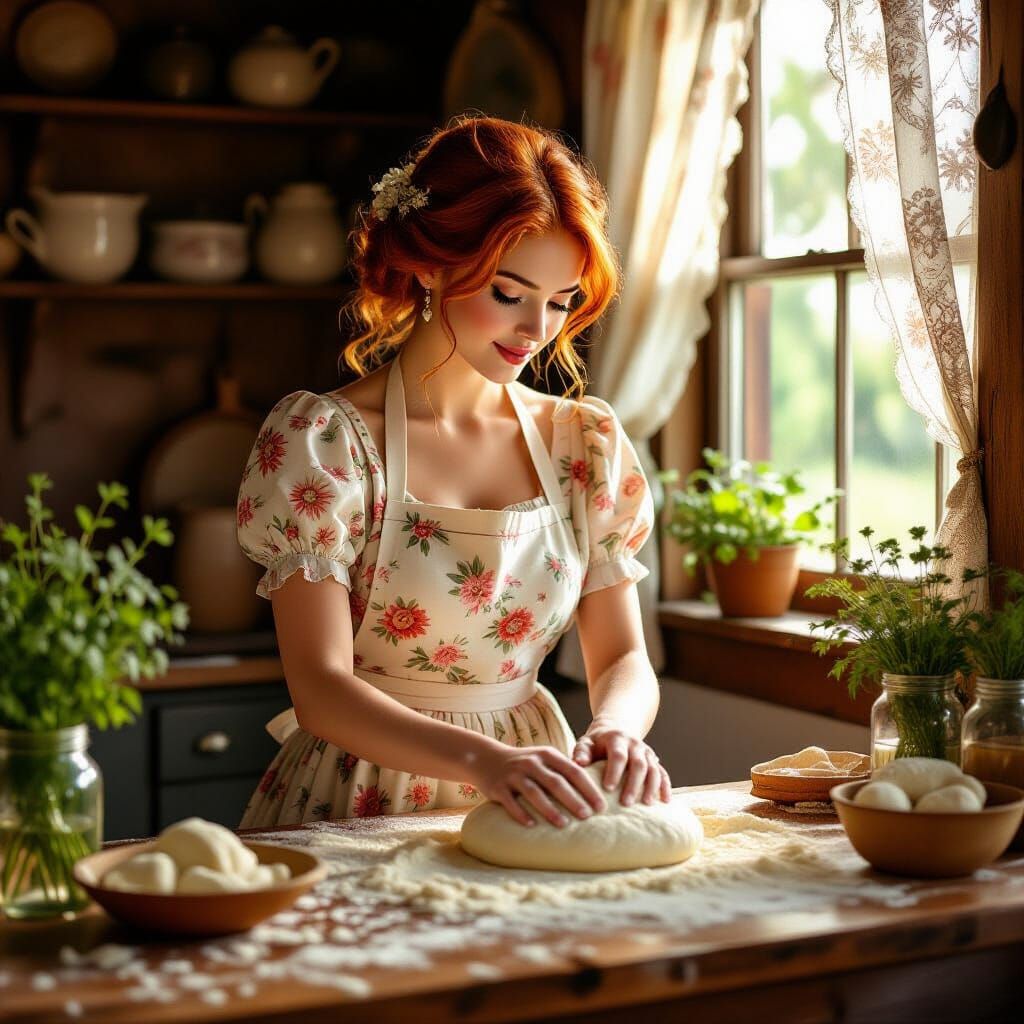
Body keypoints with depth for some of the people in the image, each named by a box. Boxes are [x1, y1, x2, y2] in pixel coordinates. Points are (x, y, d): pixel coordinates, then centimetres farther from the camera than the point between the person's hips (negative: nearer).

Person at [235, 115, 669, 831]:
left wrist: (616, 727, -17)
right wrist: (484, 760, -32)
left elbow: (623, 657, 6)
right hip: (360, 813, -3)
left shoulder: (586, 443, 6)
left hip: (534, 816, 4)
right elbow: (320, 690, -15)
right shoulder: (319, 438, -9)